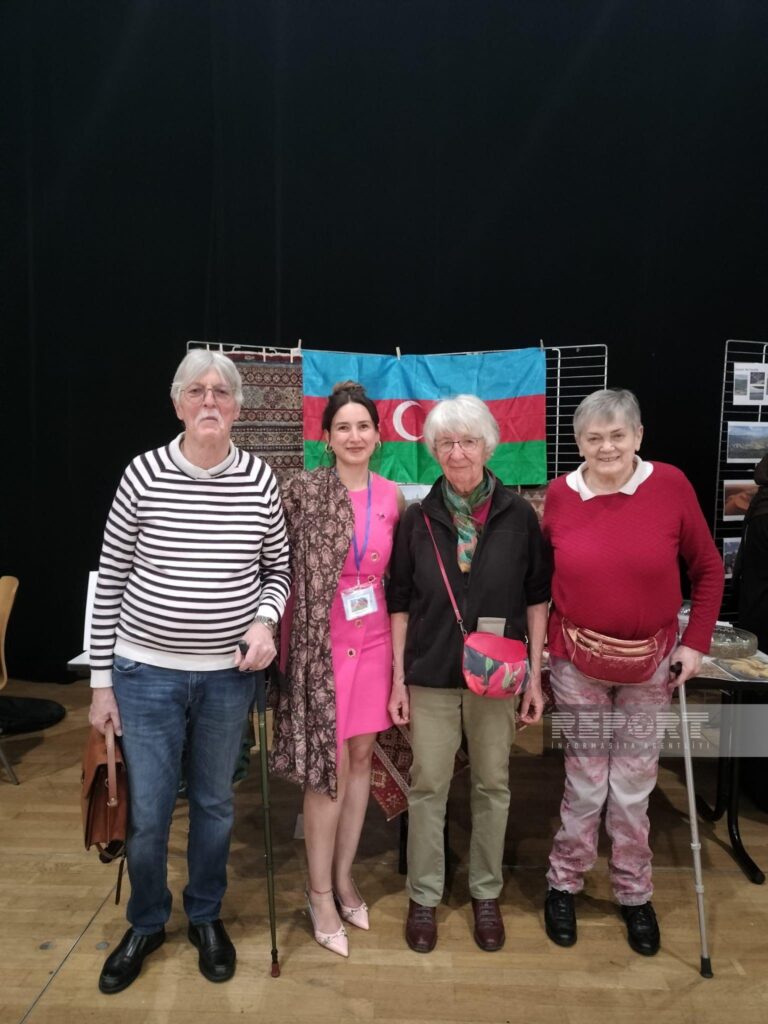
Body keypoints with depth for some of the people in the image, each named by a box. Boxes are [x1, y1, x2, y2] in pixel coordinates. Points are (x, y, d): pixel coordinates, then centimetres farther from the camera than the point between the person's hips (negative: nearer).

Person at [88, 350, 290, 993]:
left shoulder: (260, 480, -5)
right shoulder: (144, 473, -9)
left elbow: (278, 570, 6)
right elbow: (110, 581, -3)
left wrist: (265, 620, -14)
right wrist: (101, 680, 0)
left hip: (229, 673, 1)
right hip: (146, 671, -1)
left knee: (215, 803, 17)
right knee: (148, 812, 10)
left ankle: (206, 917, 43)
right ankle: (146, 924, 39)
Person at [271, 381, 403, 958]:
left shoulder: (391, 497, 4)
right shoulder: (305, 491, -9)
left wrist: (398, 647, 12)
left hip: (373, 640, 5)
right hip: (322, 643, -4)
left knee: (361, 758, 13)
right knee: (329, 765, 1)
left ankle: (344, 877, 32)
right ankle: (320, 892, 22)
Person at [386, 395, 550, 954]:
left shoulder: (518, 515, -4)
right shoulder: (418, 519, -2)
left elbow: (537, 597, 1)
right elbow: (400, 603, 2)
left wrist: (535, 676, -1)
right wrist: (398, 678, 0)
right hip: (431, 675, 0)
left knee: (492, 785, 13)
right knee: (428, 786, 9)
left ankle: (486, 893, 33)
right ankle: (424, 896, 28)